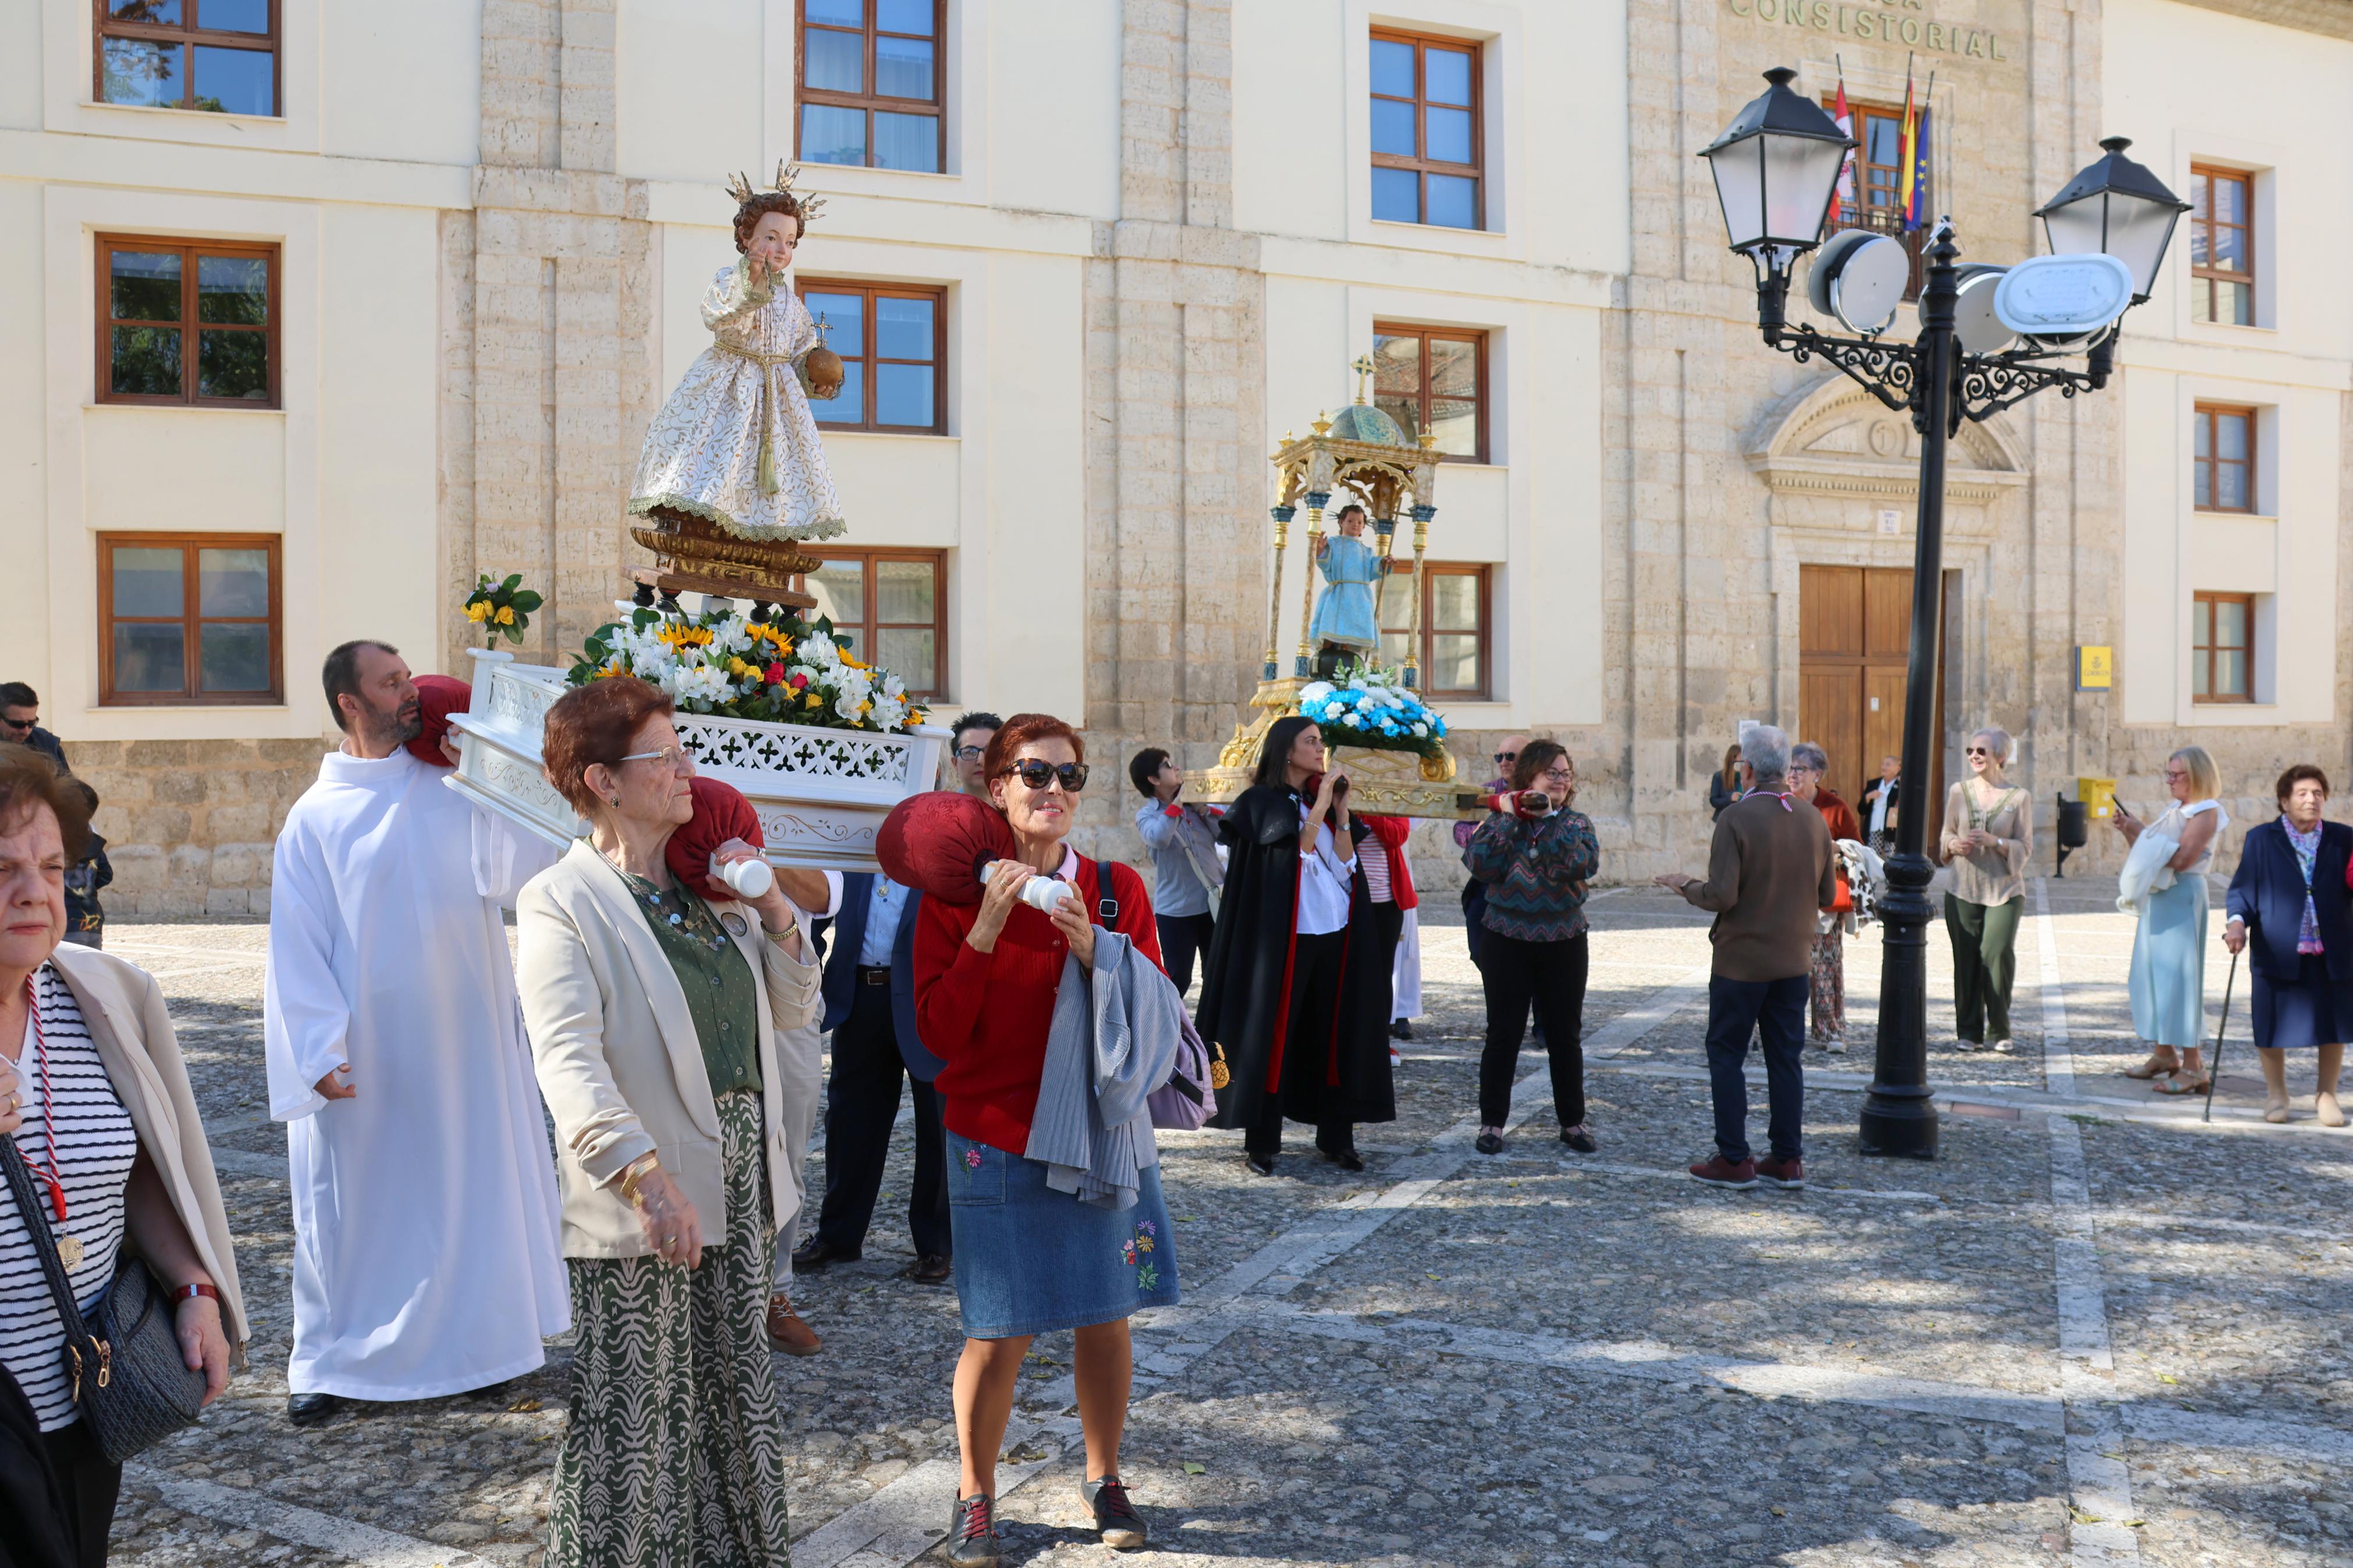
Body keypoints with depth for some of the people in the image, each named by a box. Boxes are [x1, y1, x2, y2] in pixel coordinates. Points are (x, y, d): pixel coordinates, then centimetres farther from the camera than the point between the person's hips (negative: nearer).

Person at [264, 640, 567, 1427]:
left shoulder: (457, 788, 3)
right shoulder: (317, 816, -1)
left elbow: (523, 853, -14)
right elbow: (297, 942, -4)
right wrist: (318, 1052, -12)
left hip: (462, 1038, 2)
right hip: (365, 1051, -2)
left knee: (470, 1182, 11)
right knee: (357, 1199, 7)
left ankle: (471, 1338, 27)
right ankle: (329, 1360, 22)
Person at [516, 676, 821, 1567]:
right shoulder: (563, 902, -10)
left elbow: (793, 1010, 15)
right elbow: (568, 1061, -23)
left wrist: (773, 914, -2)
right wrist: (647, 1177, -36)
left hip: (739, 1193, 7)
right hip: (642, 1210, -7)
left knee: (735, 1407, 17)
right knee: (633, 1425, 2)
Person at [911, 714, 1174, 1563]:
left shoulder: (1116, 889, 0)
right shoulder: (954, 895, -5)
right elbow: (938, 1030, -11)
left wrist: (1095, 951, -19)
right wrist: (986, 930, -20)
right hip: (997, 1138, -2)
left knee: (1106, 1316, 11)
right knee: (1002, 1333, 1)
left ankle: (1103, 1478, 31)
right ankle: (975, 1497, 22)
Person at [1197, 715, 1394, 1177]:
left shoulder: (1322, 801, 14)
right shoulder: (1262, 802, -4)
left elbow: (1345, 863, 5)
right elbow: (1296, 850, -17)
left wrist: (1341, 808, -1)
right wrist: (1322, 801, -15)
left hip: (1334, 934, 6)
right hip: (1285, 937, -6)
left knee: (1336, 1033, 5)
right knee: (1274, 1032, -3)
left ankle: (1335, 1136, 11)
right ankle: (1261, 1141, 4)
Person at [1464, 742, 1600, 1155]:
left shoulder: (1577, 822, 4)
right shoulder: (1500, 819, 2)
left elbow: (1585, 864, -16)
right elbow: (1481, 866, -14)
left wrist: (1550, 817, -19)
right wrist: (1509, 818, -16)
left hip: (1564, 943, 1)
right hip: (1507, 941, -1)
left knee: (1566, 1035, 9)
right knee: (1503, 1033, 3)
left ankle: (1573, 1121, 21)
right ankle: (1492, 1122, 13)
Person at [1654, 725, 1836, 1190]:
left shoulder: (1735, 818, -16)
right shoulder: (1813, 820, 1)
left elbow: (1722, 895, -21)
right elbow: (1827, 896, 7)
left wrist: (1686, 885, -2)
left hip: (1741, 960, -5)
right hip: (1793, 959, 5)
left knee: (1726, 1056, 6)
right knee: (1786, 1057, 11)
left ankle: (1734, 1160, 7)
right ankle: (1788, 1160, 14)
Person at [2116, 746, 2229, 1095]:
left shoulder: (2205, 813, -11)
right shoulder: (2174, 810, 15)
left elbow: (2181, 860, -22)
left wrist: (2142, 831, -17)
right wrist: (2129, 831, 3)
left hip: (2182, 899, -9)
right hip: (2156, 898, 9)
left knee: (2177, 975, -10)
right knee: (2151, 973, 11)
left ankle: (2192, 1066, -7)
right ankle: (2164, 1054, 20)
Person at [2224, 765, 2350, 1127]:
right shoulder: (2261, 839, 2)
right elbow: (2243, 888, -1)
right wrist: (2237, 921, -19)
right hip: (2278, 953, -2)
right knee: (2272, 1028, 4)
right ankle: (2276, 1094, 25)